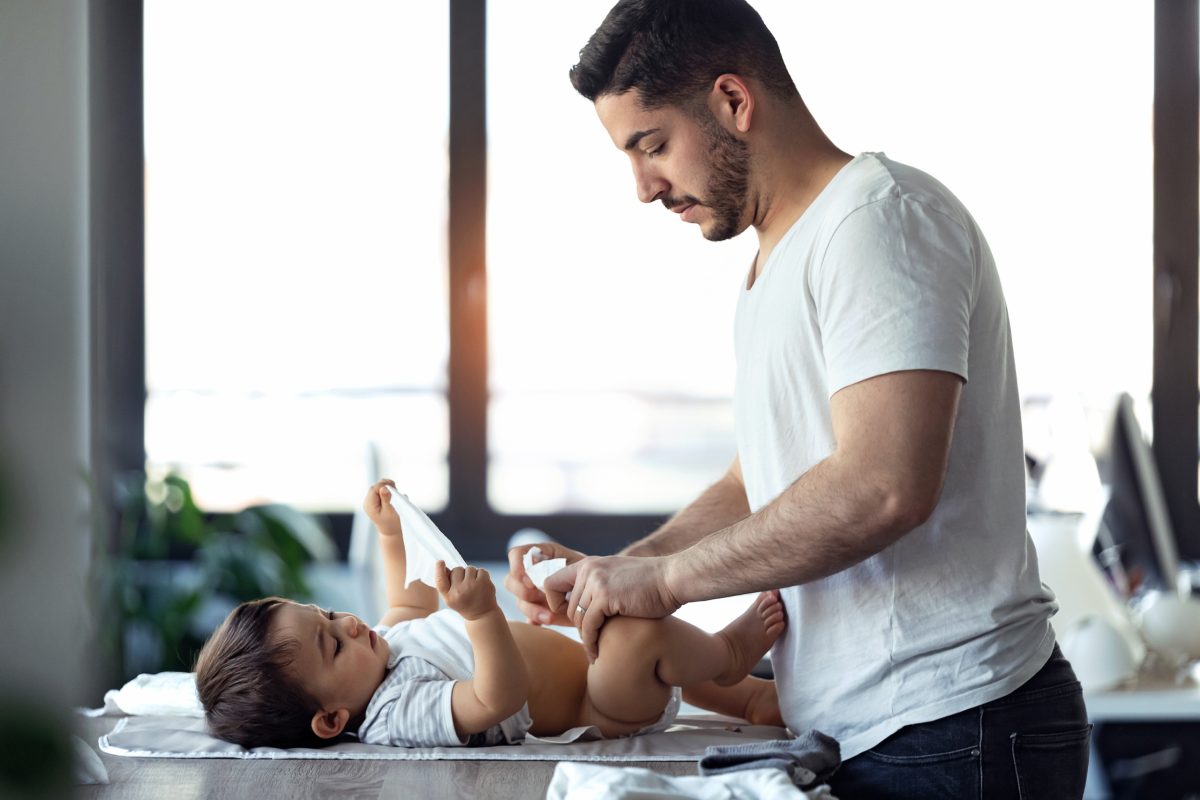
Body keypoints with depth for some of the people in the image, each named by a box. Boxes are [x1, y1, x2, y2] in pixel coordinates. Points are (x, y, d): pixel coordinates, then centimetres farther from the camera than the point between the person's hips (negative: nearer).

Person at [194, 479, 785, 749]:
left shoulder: (380, 648, -1)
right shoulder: (403, 713, -33)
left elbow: (415, 605, 22)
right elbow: (499, 698, -45)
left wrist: (392, 535, 22)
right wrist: (482, 616, -58)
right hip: (604, 710, -11)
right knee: (637, 635, -33)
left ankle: (744, 695, 34)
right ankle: (728, 654, -1)